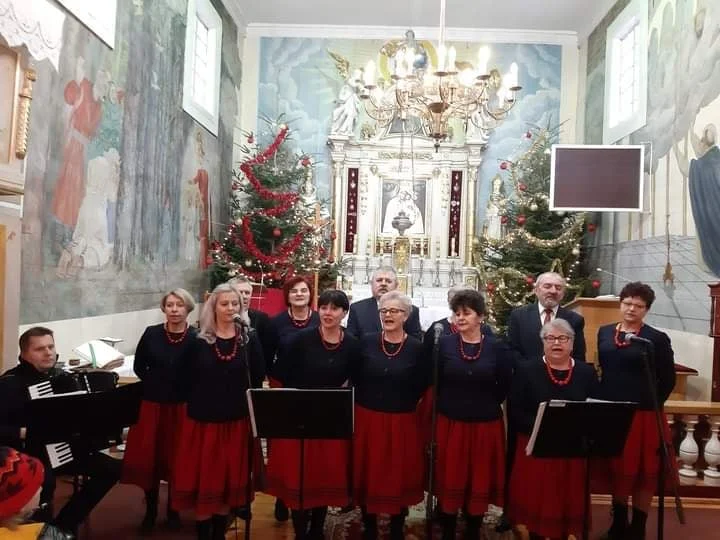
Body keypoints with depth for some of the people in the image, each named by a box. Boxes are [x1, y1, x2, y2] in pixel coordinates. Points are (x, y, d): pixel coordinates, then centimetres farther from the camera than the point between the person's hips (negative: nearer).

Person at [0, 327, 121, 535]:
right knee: (45, 481, -37)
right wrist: (24, 432, -28)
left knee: (113, 469, -3)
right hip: (28, 453, -6)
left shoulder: (62, 377, 7)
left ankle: (65, 523, 10)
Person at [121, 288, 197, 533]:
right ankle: (150, 510, 25)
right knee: (149, 457, 8)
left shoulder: (196, 338, -10)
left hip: (183, 407, -2)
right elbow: (139, 367, 8)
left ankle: (173, 509, 28)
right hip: (153, 404, 2)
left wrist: (186, 390, -9)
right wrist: (156, 384, 2)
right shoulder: (151, 333, -3)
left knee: (176, 458, 9)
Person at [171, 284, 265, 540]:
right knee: (202, 477, 5)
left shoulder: (249, 341, -1)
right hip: (203, 419, -1)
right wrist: (200, 404, -1)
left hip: (237, 420, 1)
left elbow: (258, 378, 1)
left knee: (229, 476, 11)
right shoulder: (198, 343, -2)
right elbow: (188, 381, 2)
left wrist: (244, 402, -3)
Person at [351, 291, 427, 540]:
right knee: (368, 475, 10)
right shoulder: (366, 342, -2)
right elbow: (355, 378, 4)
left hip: (402, 422, -1)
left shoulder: (416, 347, -5)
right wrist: (369, 401, 3)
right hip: (368, 419, 1)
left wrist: (402, 403, -1)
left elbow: (422, 386, 0)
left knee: (400, 476, 9)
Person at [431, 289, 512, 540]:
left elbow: (504, 387, 3)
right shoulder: (444, 344, -3)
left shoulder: (497, 347, -4)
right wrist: (454, 404, 1)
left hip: (485, 425, 0)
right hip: (450, 423, 0)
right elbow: (435, 383, 1)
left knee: (480, 483, 12)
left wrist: (484, 405, 2)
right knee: (449, 481, 9)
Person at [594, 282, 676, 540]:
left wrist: (652, 404, -5)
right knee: (616, 469, 15)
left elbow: (668, 380, -1)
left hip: (643, 415, -3)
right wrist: (598, 401, 5)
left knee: (643, 471, 8)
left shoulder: (657, 339, -6)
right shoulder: (604, 333, 5)